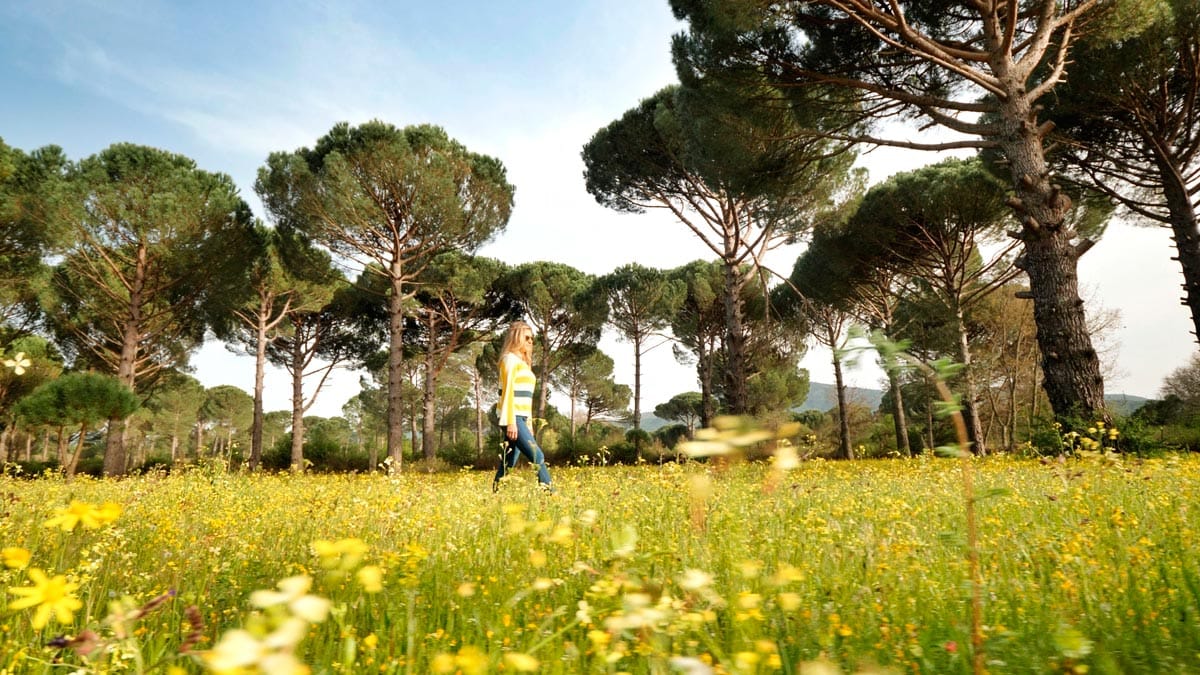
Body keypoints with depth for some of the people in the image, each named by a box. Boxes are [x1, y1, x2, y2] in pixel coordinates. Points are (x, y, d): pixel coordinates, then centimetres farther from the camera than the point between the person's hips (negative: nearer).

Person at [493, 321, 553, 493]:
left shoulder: (522, 362, 21)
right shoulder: (510, 359, -5)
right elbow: (508, 391, -13)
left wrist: (528, 424, 19)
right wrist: (511, 422, -19)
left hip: (520, 418, 9)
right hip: (512, 418, -9)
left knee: (509, 463, 7)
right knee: (537, 457, -13)